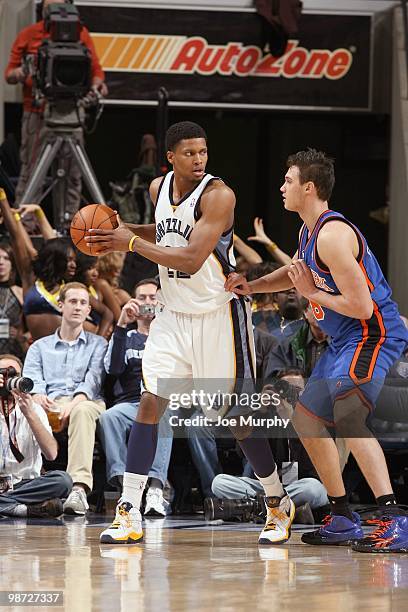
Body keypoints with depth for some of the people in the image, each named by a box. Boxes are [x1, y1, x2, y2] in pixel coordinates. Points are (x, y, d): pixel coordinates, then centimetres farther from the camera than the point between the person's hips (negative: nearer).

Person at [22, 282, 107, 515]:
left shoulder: (98, 345, 22)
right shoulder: (40, 347, 27)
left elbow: (93, 381, 3)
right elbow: (32, 381, 9)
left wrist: (75, 403, -19)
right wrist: (38, 397, -17)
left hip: (86, 402, -1)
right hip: (50, 404, 1)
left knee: (82, 411, -41)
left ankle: (79, 487, -56)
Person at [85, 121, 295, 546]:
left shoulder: (217, 195, -19)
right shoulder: (159, 188, 3)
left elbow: (191, 259, -26)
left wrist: (133, 244, -24)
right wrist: (122, 231, 7)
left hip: (217, 315, -6)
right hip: (173, 314, 6)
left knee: (237, 415, 0)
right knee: (150, 402, -6)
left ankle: (278, 504, 19)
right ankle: (128, 514, -6)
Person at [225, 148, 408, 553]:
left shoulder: (333, 234, -22)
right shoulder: (309, 232, 10)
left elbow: (361, 306, -26)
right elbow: (296, 273, 33)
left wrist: (313, 293, -13)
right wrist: (252, 286, 16)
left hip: (374, 334, -11)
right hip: (346, 340, 11)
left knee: (347, 415, -29)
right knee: (307, 418, 16)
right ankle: (343, 521, 22)